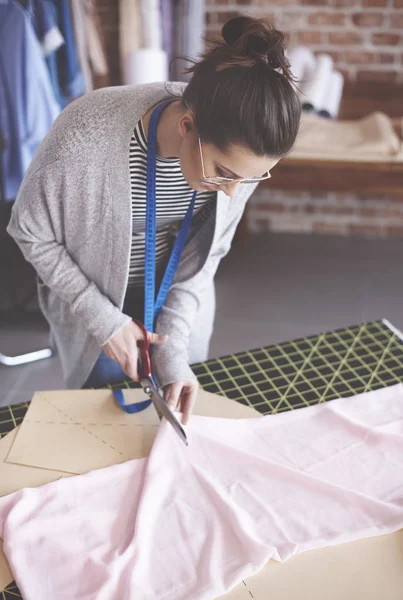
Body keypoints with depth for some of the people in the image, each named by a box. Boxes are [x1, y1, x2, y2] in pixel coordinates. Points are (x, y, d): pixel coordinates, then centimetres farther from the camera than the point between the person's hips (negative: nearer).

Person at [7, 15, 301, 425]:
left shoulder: (240, 151, -24)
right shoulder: (85, 137, -35)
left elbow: (203, 254, -12)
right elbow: (31, 233, -18)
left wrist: (174, 349, -19)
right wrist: (103, 318, -18)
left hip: (176, 293, 3)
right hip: (91, 292, -2)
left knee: (179, 415, 20)